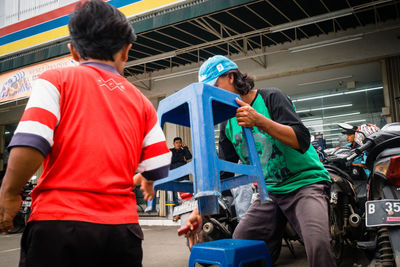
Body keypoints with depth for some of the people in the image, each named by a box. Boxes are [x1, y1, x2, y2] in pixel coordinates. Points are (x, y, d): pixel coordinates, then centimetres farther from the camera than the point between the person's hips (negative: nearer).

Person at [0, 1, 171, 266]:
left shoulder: (56, 80, 2)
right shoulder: (141, 102, 11)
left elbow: (29, 144, -13)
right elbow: (159, 169, 7)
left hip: (59, 221, -2)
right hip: (123, 228, 3)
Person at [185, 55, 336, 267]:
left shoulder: (271, 98, -8)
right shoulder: (228, 125, 7)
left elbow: (302, 140, -19)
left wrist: (260, 121, -31)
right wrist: (199, 211, -2)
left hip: (306, 181, -5)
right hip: (270, 192, 6)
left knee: (318, 244, -29)